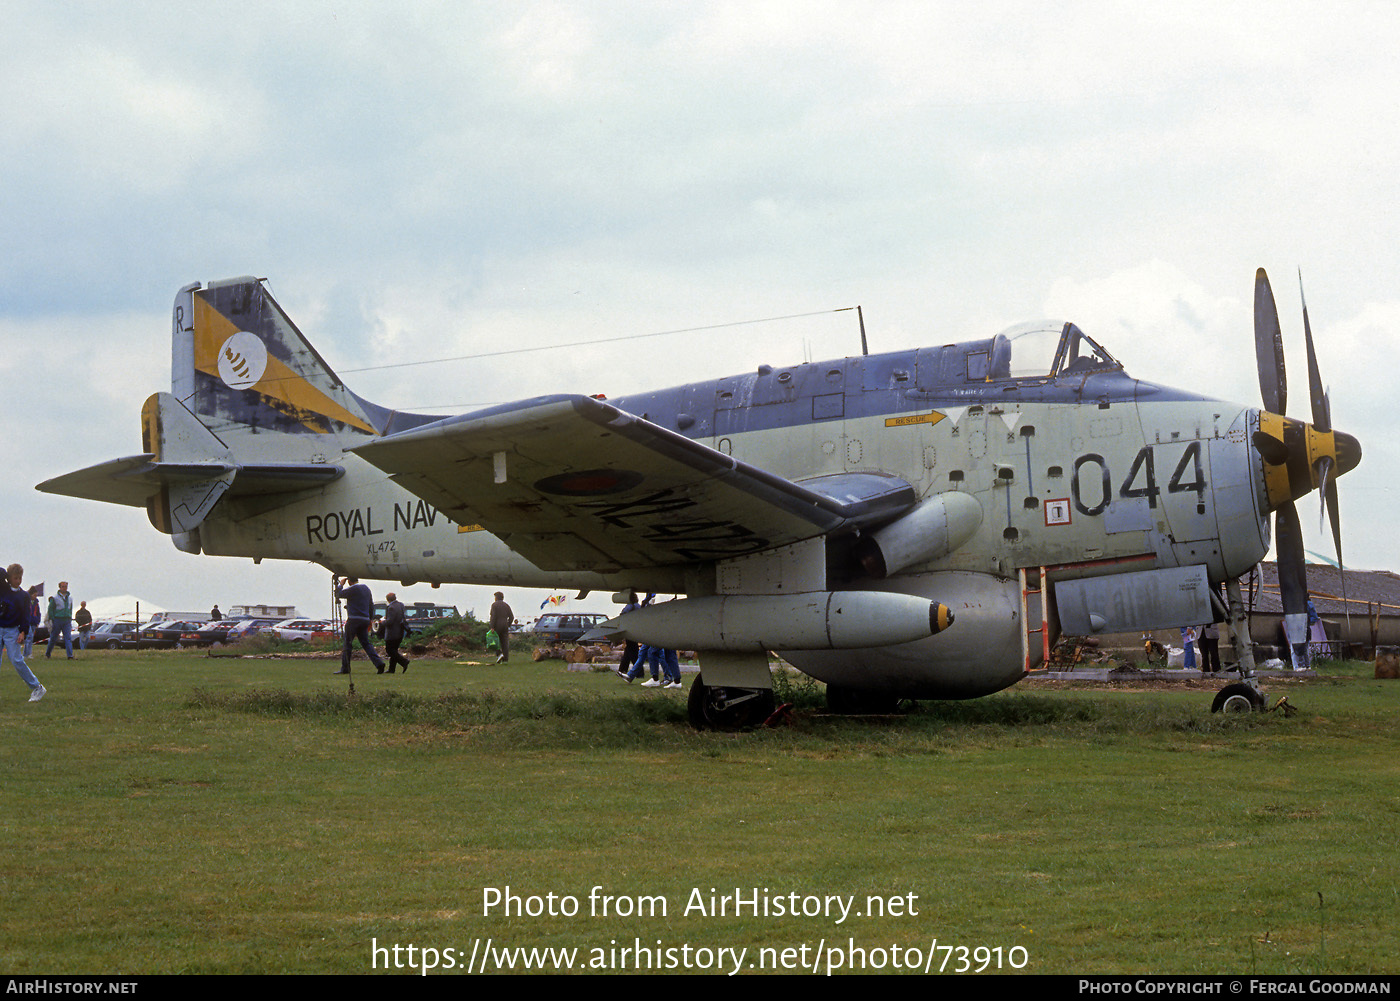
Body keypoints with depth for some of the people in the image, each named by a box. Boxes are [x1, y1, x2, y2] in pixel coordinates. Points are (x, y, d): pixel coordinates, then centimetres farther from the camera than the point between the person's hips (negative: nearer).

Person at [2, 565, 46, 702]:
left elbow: (25, 616, 2)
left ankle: (37, 688, -3)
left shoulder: (24, 596, 6)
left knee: (17, 661, -10)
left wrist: (23, 632, -7)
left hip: (12, 631, -2)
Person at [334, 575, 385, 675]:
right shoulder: (366, 589, 15)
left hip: (354, 620, -7)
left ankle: (345, 668, 0)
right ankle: (378, 663, -5)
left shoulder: (353, 589, -9)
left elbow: (338, 594, -8)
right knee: (366, 643, 9)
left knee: (347, 643, 0)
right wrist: (370, 620, 25)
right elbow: (371, 606, 19)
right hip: (365, 620, 7)